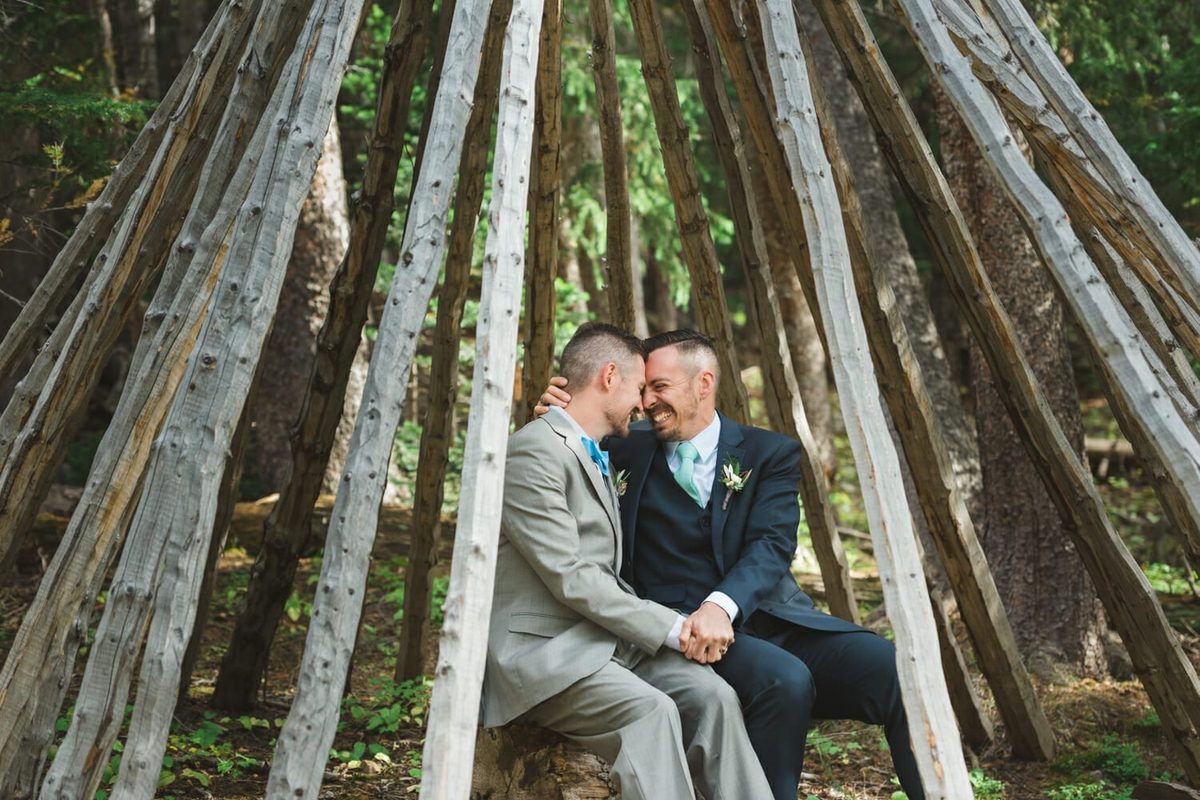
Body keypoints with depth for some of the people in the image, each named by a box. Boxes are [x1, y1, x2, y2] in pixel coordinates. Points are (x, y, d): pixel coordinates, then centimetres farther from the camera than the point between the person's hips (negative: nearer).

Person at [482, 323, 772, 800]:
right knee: (651, 711, -31)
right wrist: (669, 628, -14)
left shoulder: (596, 458, 21)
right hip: (543, 655, -8)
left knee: (711, 695, -16)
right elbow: (570, 580, -17)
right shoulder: (535, 452, -11)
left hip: (605, 642, 8)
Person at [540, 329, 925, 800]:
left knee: (897, 671, -22)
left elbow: (773, 545, -6)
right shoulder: (627, 452, 13)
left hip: (768, 620, 2)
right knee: (785, 679, -33)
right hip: (681, 629, -2)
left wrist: (722, 604, -27)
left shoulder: (769, 455, 10)